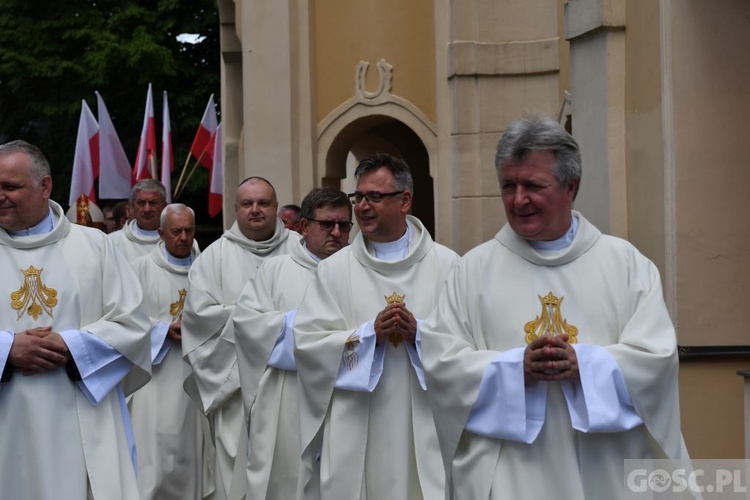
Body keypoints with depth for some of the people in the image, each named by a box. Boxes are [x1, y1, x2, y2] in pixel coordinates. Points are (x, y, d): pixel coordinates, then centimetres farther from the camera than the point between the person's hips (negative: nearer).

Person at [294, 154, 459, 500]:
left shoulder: (446, 265, 2)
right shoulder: (334, 268, 4)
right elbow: (307, 343, -4)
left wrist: (419, 333, -18)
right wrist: (370, 334, -14)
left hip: (427, 429, 0)